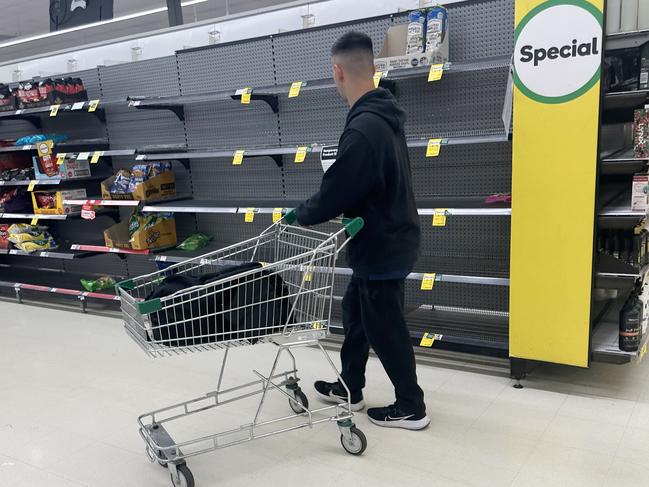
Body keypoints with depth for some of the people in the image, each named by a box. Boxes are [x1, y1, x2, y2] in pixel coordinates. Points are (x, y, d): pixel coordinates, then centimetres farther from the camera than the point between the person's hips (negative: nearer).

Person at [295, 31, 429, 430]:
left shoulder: (363, 129, -26)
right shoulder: (383, 117, 6)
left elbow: (338, 188, -22)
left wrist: (303, 215, -5)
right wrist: (340, 212, 7)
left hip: (382, 246, -10)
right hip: (387, 238, 10)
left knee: (385, 328, 5)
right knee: (357, 314, 21)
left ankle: (411, 407, 22)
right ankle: (350, 387, 37)